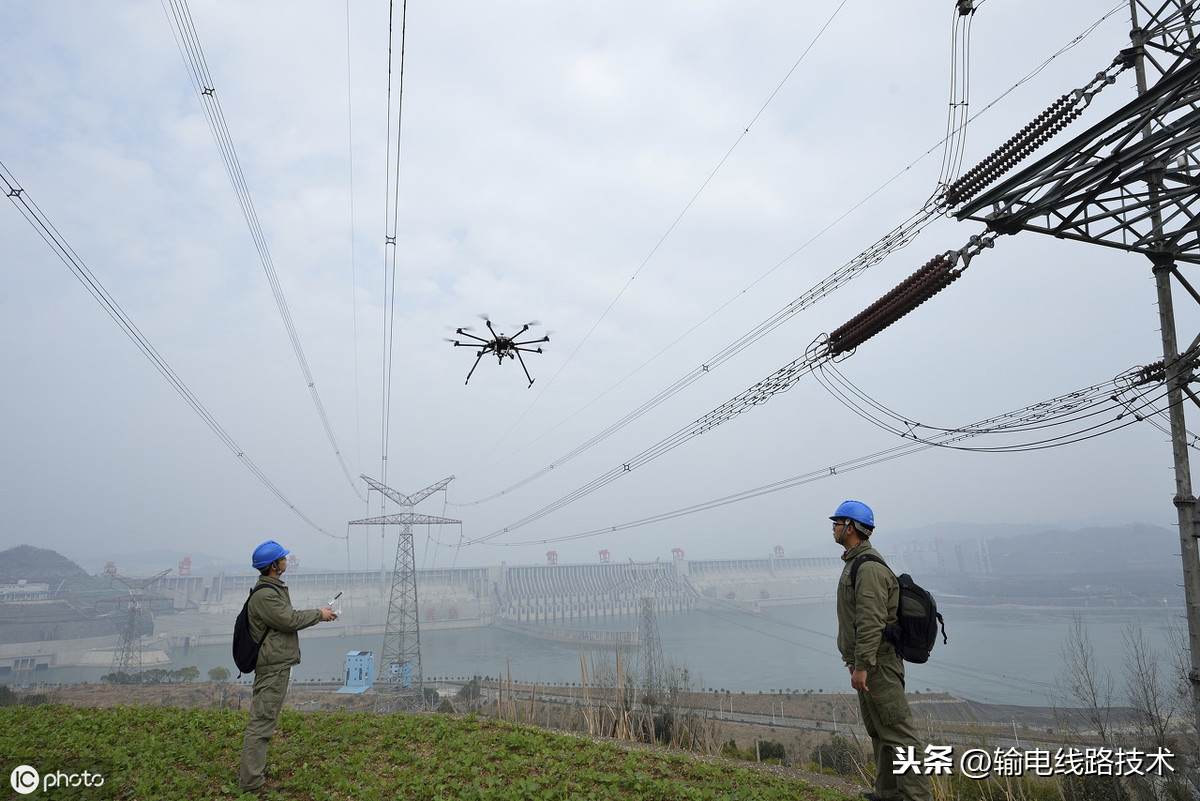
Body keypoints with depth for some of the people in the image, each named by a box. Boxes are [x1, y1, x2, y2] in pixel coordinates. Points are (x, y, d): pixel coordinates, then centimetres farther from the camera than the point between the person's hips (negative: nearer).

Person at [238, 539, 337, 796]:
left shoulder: (273, 588, 13)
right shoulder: (265, 595, -22)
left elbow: (289, 616, 19)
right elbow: (290, 621, -21)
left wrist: (319, 614, 10)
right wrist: (318, 614, -8)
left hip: (276, 662, 11)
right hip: (273, 665, -11)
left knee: (262, 717, 21)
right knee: (262, 721, -5)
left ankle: (252, 768, 34)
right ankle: (251, 782, 1)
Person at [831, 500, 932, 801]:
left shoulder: (869, 568, -20)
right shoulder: (857, 563, 14)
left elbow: (872, 622, -25)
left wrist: (861, 666, -25)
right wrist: (854, 659, 23)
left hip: (877, 664, -11)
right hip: (868, 663, 11)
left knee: (897, 731, -6)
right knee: (879, 731, 19)